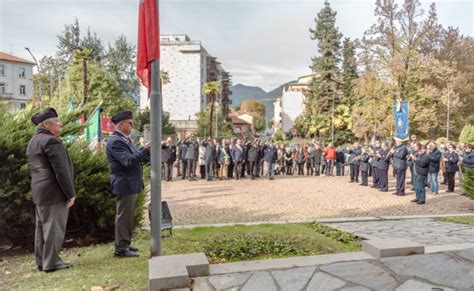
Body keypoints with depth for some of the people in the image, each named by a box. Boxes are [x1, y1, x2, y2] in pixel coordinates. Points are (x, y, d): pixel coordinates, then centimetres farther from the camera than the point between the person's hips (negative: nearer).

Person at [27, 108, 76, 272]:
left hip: (38, 192, 10)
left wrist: (37, 189, 20)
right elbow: (61, 171, -20)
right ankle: (51, 262, 3)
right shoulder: (51, 141, -16)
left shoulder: (32, 142, 15)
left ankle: (41, 261, 20)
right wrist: (71, 193, -15)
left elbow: (33, 169, 19)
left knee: (42, 227, 13)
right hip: (54, 193, -10)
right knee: (54, 227, -3)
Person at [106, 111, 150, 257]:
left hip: (131, 184, 10)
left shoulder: (125, 139, 14)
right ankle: (121, 248, 8)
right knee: (123, 216, -1)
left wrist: (148, 153, 3)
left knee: (127, 216, 16)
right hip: (124, 184, -10)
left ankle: (125, 244, 27)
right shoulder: (115, 141, -17)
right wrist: (146, 150, -24)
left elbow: (136, 157, 19)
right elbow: (128, 161, -27)